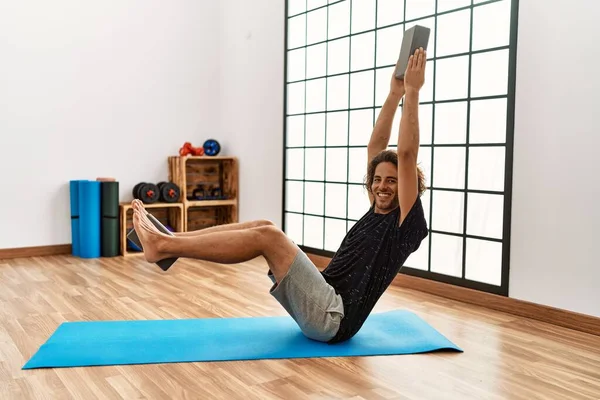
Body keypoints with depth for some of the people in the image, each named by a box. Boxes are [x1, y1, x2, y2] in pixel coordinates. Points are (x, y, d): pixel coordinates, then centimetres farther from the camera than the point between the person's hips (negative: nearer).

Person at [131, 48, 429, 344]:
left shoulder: (405, 222, -6)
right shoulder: (377, 212, 17)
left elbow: (406, 154, -16)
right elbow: (374, 148, 17)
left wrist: (411, 92, -14)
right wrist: (394, 94, 16)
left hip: (333, 318, -8)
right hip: (322, 304, 8)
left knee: (267, 236, -21)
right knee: (264, 227, -2)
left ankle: (162, 246, -16)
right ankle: (166, 242, -4)